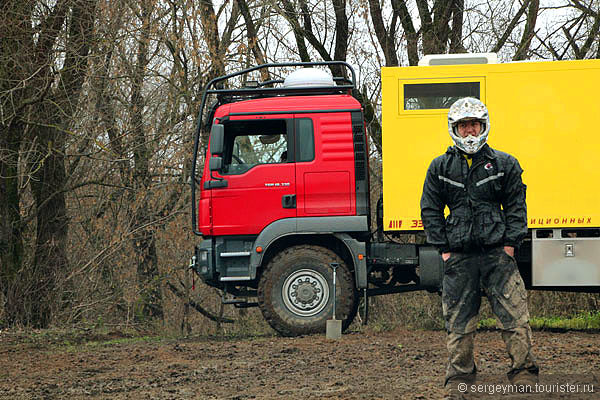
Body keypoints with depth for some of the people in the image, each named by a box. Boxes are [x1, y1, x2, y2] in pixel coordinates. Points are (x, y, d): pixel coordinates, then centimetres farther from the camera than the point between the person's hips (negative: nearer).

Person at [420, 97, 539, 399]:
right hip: (459, 256, 1)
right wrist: (443, 247, 3)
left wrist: (510, 243, -2)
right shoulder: (441, 167, 10)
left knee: (515, 316, -7)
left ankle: (524, 374, 0)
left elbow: (516, 206, 8)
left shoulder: (504, 164, 8)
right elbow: (430, 210, 11)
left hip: (497, 253, -1)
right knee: (458, 322, 4)